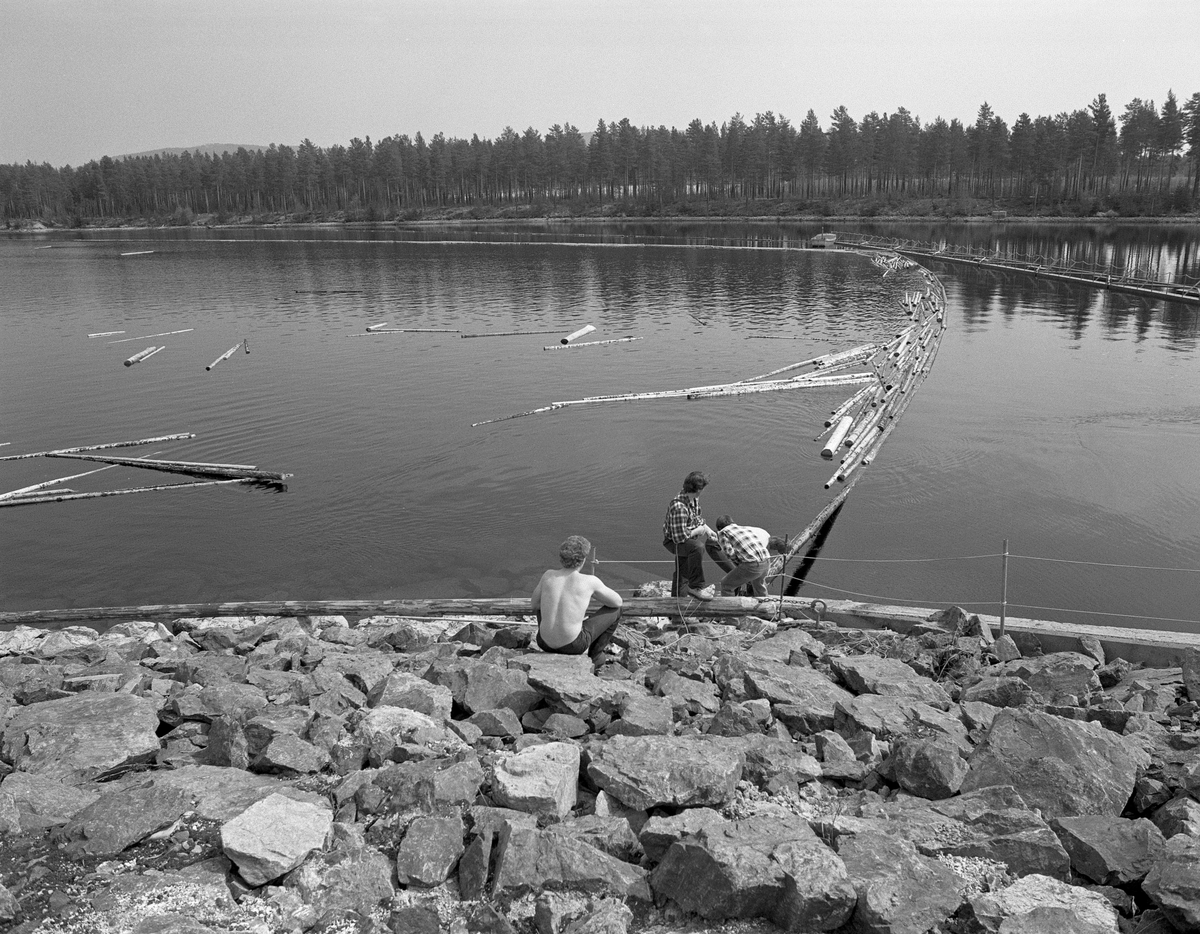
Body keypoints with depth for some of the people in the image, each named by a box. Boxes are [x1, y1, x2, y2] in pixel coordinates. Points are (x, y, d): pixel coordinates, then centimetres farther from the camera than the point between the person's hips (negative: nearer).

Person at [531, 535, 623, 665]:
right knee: (615, 610, 15)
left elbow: (535, 603, 17)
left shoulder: (548, 575, -1)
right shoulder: (590, 581, -11)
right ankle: (594, 656, 26)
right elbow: (617, 602, 5)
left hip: (545, 642, 4)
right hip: (573, 645, -4)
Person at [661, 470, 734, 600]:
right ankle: (696, 587, -26)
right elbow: (680, 537, -36)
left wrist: (707, 529, 0)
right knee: (697, 547, -37)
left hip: (686, 536, 10)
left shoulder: (694, 498, -5)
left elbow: (697, 517, 15)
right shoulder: (679, 506, -36)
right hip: (673, 541, -10)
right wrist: (698, 530, -21)